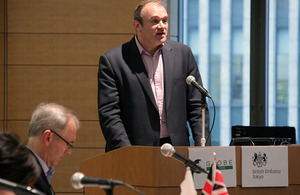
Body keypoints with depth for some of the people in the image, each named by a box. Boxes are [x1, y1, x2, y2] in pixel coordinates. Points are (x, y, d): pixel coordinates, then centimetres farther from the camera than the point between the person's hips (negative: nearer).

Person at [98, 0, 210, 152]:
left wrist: (203, 150, 1)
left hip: (176, 150, 3)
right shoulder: (112, 61, 1)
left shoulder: (183, 53, 12)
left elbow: (196, 107, 13)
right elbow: (108, 114, -4)